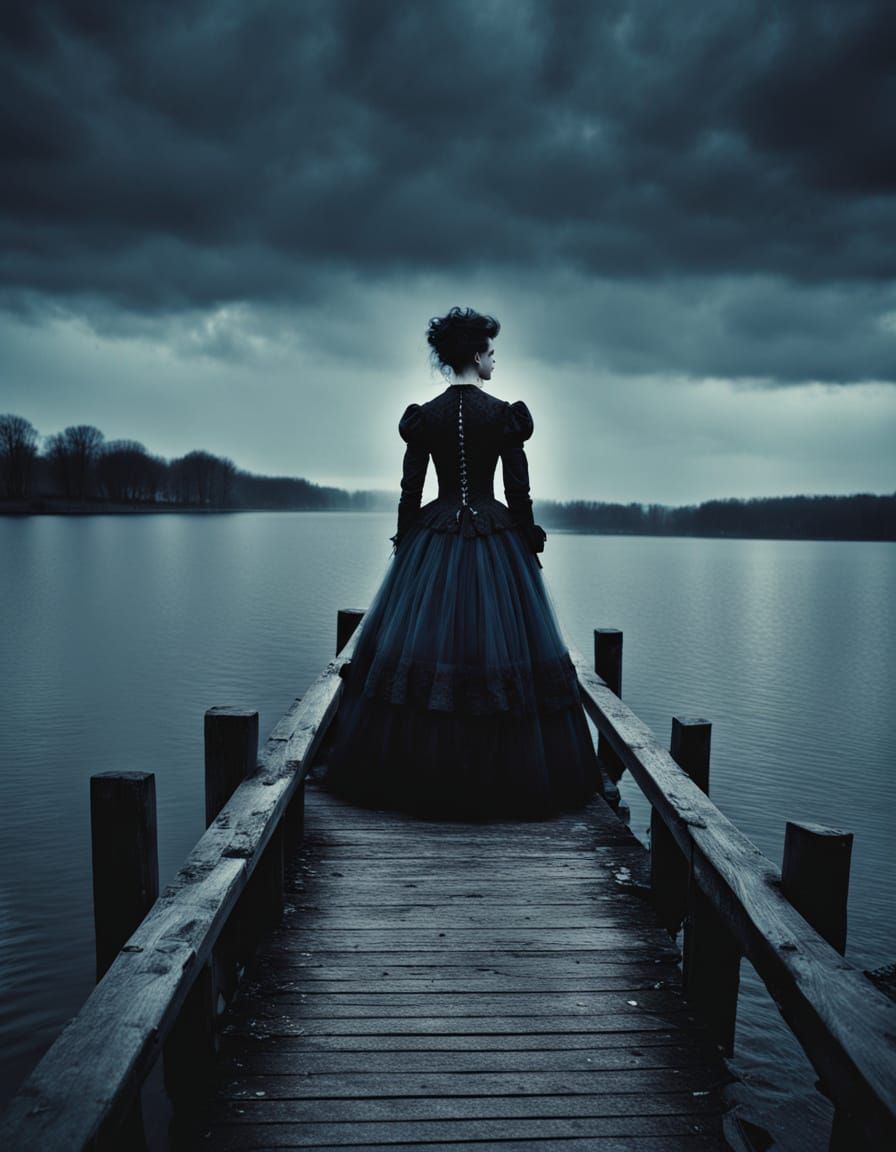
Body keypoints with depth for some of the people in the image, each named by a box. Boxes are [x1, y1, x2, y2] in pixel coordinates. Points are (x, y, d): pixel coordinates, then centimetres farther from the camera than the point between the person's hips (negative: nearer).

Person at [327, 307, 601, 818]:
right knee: (497, 656, 5)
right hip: (495, 545, -2)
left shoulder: (424, 416, 2)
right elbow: (519, 493, -5)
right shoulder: (505, 415, -5)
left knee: (418, 653, 9)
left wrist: (406, 549, 12)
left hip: (432, 545, 2)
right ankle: (500, 780, 14)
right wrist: (532, 549, 5)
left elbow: (410, 492, 3)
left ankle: (422, 778, 17)